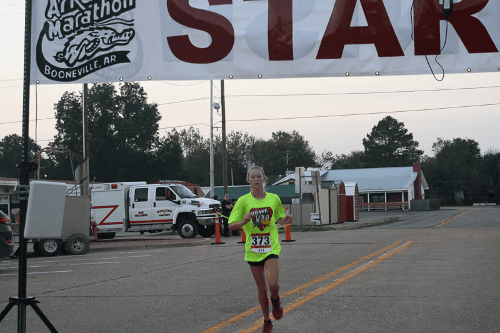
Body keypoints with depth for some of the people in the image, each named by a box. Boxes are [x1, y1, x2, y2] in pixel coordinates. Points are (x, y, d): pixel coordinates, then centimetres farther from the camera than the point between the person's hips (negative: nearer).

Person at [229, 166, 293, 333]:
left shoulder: (274, 198, 2)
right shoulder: (243, 201, -3)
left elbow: (279, 218, 17)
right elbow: (231, 226, -5)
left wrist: (285, 220, -7)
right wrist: (243, 222, -26)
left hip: (271, 247, -1)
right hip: (253, 249, 1)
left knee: (272, 283, -20)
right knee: (261, 288, 9)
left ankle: (275, 300, 17)